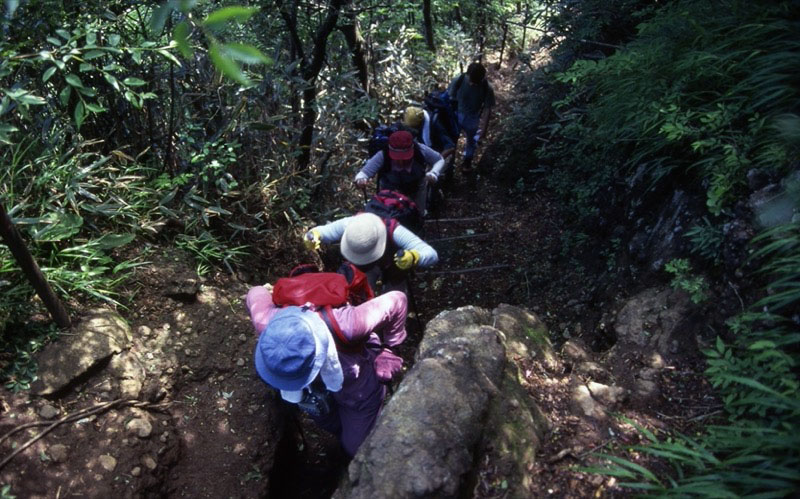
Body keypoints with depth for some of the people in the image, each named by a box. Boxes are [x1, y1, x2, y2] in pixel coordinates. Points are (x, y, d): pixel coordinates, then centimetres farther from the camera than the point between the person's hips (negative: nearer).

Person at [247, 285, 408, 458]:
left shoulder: (347, 326, -50)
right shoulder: (266, 323, -38)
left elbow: (396, 300, -33)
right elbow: (256, 293, -13)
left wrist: (386, 349, -16)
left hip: (358, 383, -3)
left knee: (355, 449, 15)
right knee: (332, 425, 31)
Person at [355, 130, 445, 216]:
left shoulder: (421, 150, -34)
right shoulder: (382, 156, -39)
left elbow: (440, 160, -17)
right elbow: (363, 173, -37)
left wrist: (433, 174, -38)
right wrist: (360, 179, -62)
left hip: (416, 190, 2)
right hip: (390, 193, -2)